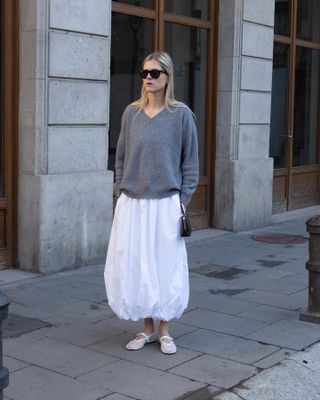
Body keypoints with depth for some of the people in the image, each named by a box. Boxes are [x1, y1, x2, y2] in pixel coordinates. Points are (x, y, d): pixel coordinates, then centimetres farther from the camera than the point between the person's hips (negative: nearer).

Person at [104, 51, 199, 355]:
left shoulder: (181, 114, -3)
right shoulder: (131, 113, 5)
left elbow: (190, 162, 1)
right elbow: (121, 157, 11)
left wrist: (183, 200, -4)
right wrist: (120, 192, 5)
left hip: (165, 204, -3)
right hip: (132, 204, 3)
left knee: (166, 266, 4)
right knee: (133, 267, 5)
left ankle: (164, 331, 19)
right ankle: (147, 328, 21)